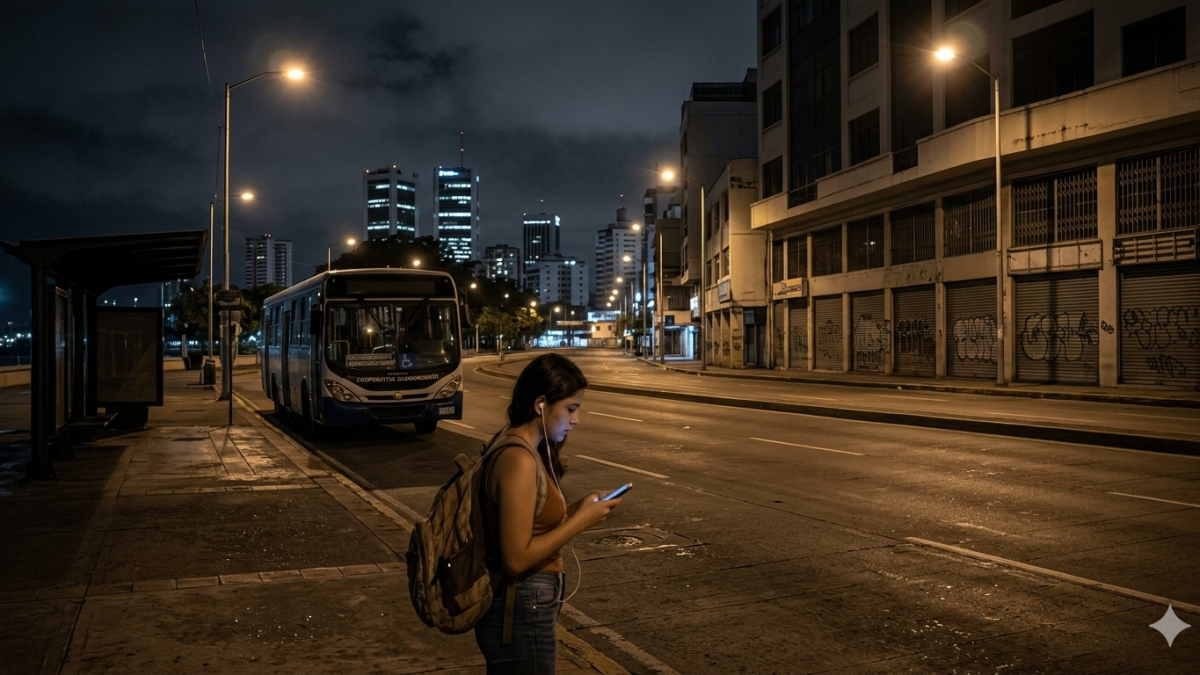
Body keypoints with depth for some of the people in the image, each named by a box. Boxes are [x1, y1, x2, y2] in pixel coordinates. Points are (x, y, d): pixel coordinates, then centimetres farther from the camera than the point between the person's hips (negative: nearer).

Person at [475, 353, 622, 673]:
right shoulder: (520, 460, -24)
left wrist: (575, 509, 1)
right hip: (522, 612, -10)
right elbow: (517, 558, -25)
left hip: (521, 606, 10)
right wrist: (580, 520, -18)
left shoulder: (512, 445, 6)